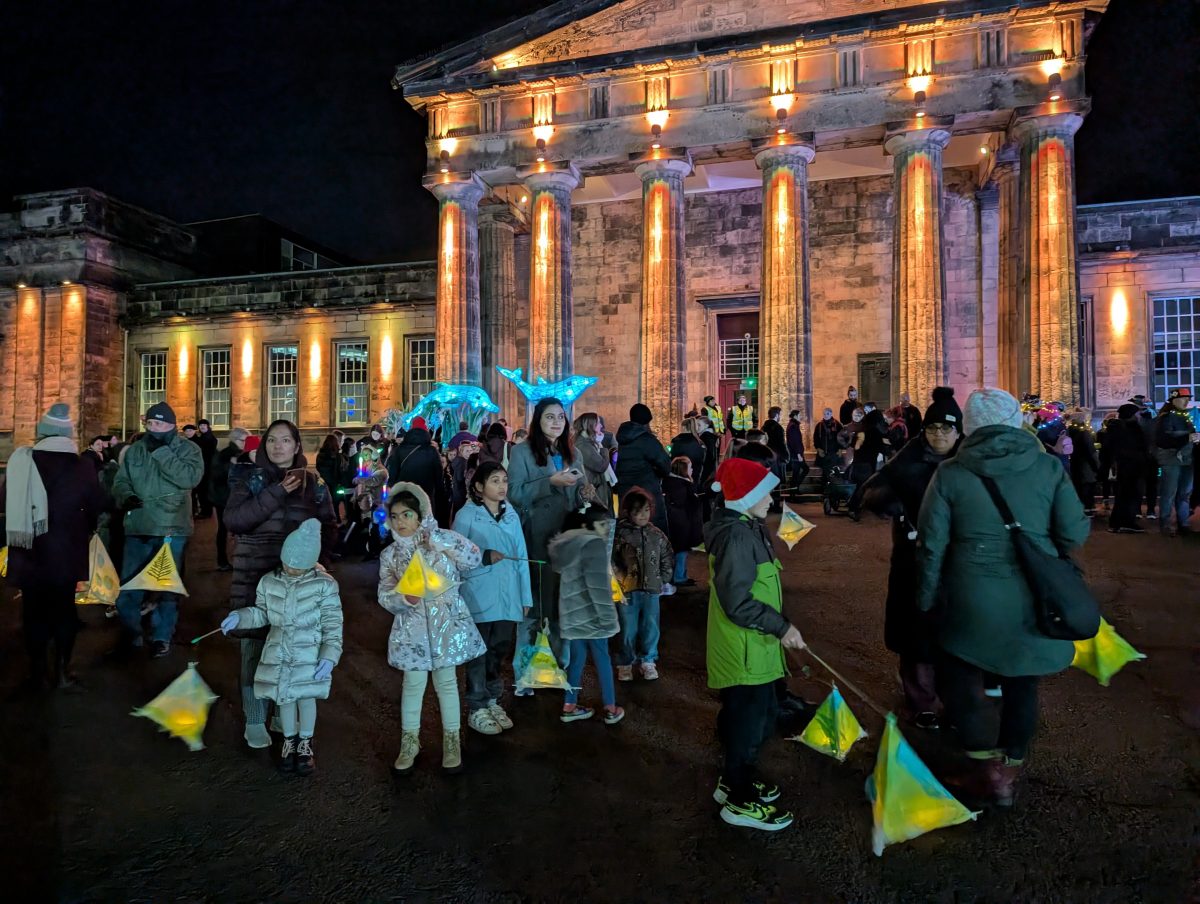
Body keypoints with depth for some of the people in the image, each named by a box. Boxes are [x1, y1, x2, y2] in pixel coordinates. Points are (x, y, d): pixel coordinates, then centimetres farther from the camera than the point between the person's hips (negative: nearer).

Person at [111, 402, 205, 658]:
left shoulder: (188, 449, -4)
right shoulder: (134, 450, 9)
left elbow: (190, 478, -21)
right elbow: (120, 481, 8)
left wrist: (161, 452, -20)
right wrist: (125, 496, -14)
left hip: (172, 530, -3)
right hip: (137, 529, 3)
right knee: (127, 587, 9)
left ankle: (162, 637, 23)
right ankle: (131, 634, 28)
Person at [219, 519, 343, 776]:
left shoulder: (324, 585, -14)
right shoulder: (269, 582, -1)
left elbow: (333, 625, -11)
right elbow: (262, 613, 12)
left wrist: (329, 656, -16)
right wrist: (240, 616, -6)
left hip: (310, 655, -3)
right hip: (278, 653, 4)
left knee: (306, 697, 7)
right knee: (284, 698, 15)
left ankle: (305, 743, 33)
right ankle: (289, 741, 39)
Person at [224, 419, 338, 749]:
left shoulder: (314, 483, 7)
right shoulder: (249, 478, 3)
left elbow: (329, 527, 8)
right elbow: (233, 519, -12)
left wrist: (319, 561, -8)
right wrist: (277, 493, -18)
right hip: (254, 578, -1)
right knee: (255, 646, 2)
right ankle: (255, 720, 17)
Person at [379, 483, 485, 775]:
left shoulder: (442, 539, -3)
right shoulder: (390, 555, 3)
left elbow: (474, 559, -13)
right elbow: (385, 595, 0)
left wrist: (438, 540, -18)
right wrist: (404, 598, -22)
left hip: (446, 624, -1)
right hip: (412, 629, 1)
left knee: (446, 683, 9)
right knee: (413, 685, 7)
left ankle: (452, 742, 24)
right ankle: (409, 742, 27)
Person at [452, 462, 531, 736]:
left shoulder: (511, 514, 7)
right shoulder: (466, 515, -6)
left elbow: (522, 556, 7)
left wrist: (525, 596, 6)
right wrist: (485, 557, -20)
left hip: (508, 596, 4)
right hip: (479, 597, -4)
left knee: (500, 650, 14)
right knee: (479, 652, 5)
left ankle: (492, 700, 31)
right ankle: (477, 709, 18)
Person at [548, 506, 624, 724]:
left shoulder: (567, 544, 12)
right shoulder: (594, 543, -16)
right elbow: (598, 584, -22)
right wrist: (607, 615, -20)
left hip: (572, 612, 8)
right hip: (591, 614, -7)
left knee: (577, 659, 15)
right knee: (601, 659, 4)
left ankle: (569, 706, 20)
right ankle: (610, 709, 13)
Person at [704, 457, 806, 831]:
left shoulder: (745, 528, 8)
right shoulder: (737, 536, -25)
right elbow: (738, 603, -27)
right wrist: (781, 627, -20)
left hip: (752, 647, 10)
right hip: (744, 652, -10)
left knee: (758, 716, 23)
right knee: (750, 723, 5)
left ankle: (735, 780, 40)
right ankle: (740, 802, 23)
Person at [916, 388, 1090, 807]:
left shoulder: (950, 474, -6)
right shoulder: (1048, 467, -3)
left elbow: (931, 544, -5)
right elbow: (1074, 534, -3)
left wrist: (927, 599, 7)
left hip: (973, 601, -2)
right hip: (1033, 599, 3)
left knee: (957, 678, 17)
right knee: (1022, 685, 19)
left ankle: (989, 768, 11)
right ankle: (1011, 770, 33)